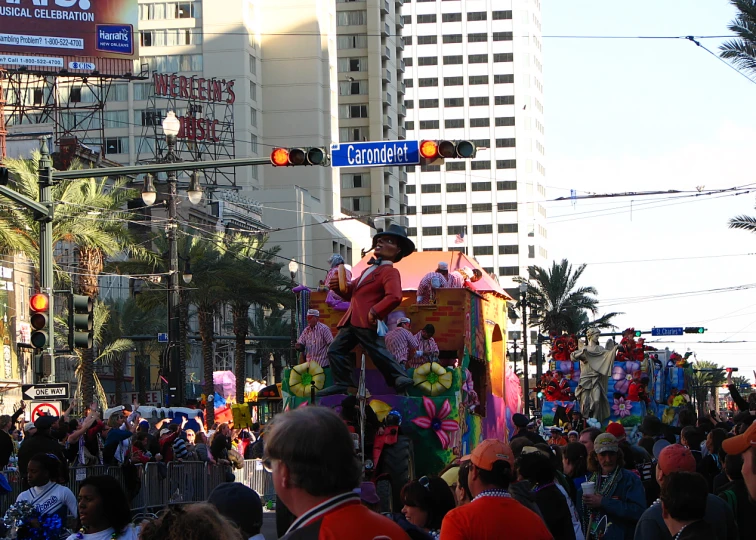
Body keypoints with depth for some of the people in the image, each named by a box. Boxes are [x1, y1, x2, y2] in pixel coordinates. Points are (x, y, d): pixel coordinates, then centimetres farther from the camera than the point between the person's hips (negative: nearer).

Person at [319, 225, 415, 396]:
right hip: (351, 321, 10)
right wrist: (341, 286, 11)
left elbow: (394, 297, -21)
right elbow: (352, 291, 32)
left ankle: (399, 378, -10)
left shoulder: (390, 272, -4)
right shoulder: (370, 270, 27)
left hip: (367, 322, -10)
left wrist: (375, 312, -22)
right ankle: (342, 384, 9)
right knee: (336, 350, 7)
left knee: (377, 351, -14)